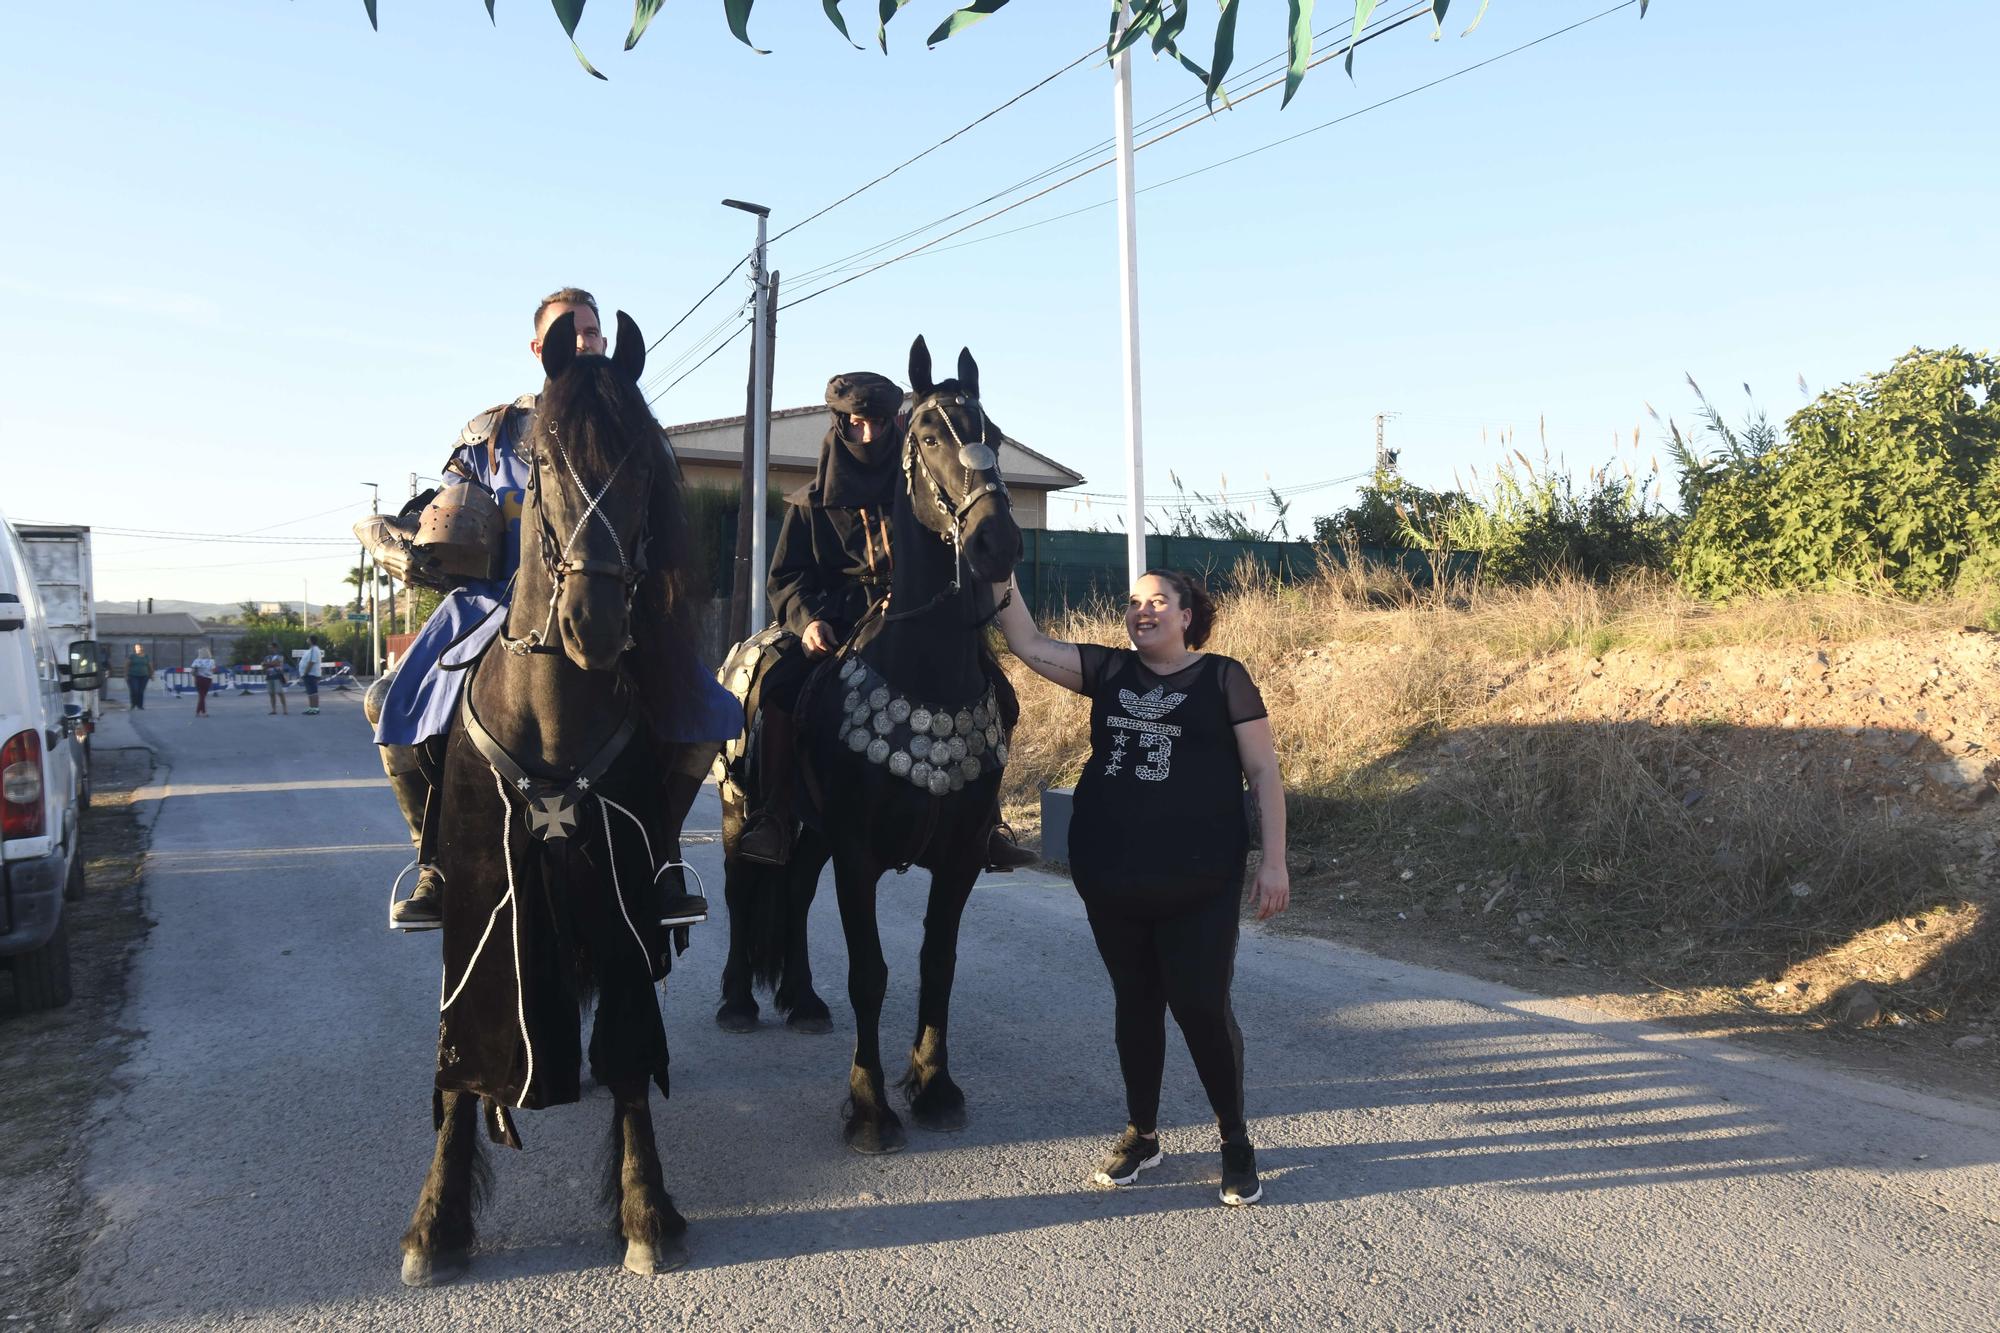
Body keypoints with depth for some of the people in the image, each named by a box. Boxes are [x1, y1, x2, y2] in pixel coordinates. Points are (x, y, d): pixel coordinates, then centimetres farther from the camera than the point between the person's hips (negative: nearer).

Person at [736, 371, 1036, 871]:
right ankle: (773, 816, -16)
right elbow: (785, 577, 9)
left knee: (996, 691, -19)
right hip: (832, 627, -1)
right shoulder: (811, 504, 9)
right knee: (776, 687, -29)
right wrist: (808, 619, -12)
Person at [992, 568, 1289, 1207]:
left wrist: (1274, 861, -7)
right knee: (1135, 1003, 14)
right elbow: (1029, 645, 7)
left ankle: (1236, 1143, 20)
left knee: (1202, 1007, -1)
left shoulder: (1223, 677, 0)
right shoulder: (1109, 670, 11)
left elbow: (1263, 772, -1)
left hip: (1198, 885, -4)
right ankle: (1141, 1134, 30)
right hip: (1111, 880, 4)